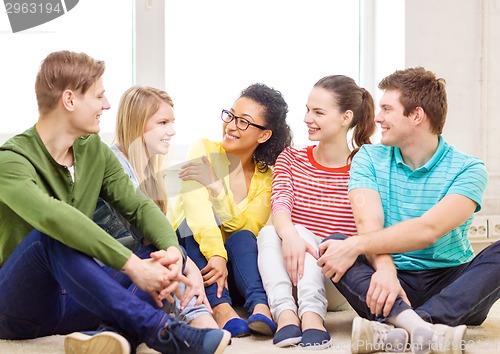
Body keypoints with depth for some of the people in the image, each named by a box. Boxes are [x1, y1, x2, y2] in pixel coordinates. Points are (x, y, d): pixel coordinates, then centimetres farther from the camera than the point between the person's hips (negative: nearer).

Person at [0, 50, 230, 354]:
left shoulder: (95, 150, 7)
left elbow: (139, 206, 2)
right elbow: (54, 217, -35)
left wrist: (172, 250, -20)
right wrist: (133, 265, -40)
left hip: (73, 300, 7)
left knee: (165, 254, -8)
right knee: (53, 236, -35)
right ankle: (155, 328, -39)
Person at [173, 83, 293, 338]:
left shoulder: (267, 177, 1)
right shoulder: (204, 150, -5)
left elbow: (247, 230, -15)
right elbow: (197, 206, -23)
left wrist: (215, 186, -25)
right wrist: (215, 256, -39)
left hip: (235, 266, 1)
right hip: (193, 252, -1)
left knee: (243, 237, -28)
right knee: (195, 220, -29)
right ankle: (221, 307, -45)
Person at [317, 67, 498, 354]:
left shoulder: (468, 169, -4)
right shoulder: (369, 158, 6)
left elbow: (428, 229, -20)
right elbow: (369, 223, -10)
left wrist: (356, 246, -29)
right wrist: (385, 268, -31)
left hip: (450, 285, -1)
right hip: (395, 281, 1)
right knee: (332, 244, -24)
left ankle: (392, 329, -44)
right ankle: (420, 327, -47)